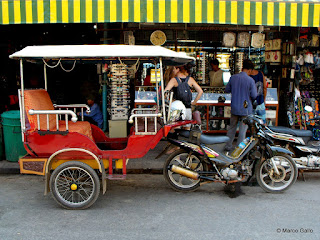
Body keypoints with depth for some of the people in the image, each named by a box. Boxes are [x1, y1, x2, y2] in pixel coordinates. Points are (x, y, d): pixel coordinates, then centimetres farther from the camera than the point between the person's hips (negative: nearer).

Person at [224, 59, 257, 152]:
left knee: (232, 127, 17)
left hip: (234, 108, 4)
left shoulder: (233, 77, -2)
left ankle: (228, 146, 25)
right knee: (243, 129, 7)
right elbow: (254, 96, -11)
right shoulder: (250, 80, -14)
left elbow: (227, 90, 9)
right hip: (245, 109, -4)